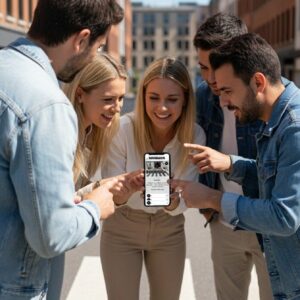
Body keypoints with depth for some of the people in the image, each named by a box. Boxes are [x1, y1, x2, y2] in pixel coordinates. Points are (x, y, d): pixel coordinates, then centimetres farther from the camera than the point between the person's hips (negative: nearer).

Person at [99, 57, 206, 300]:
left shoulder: (195, 135, -17)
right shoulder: (123, 128, -24)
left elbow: (186, 197, -16)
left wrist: (173, 202, -40)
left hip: (169, 230, 3)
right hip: (122, 228, -2)